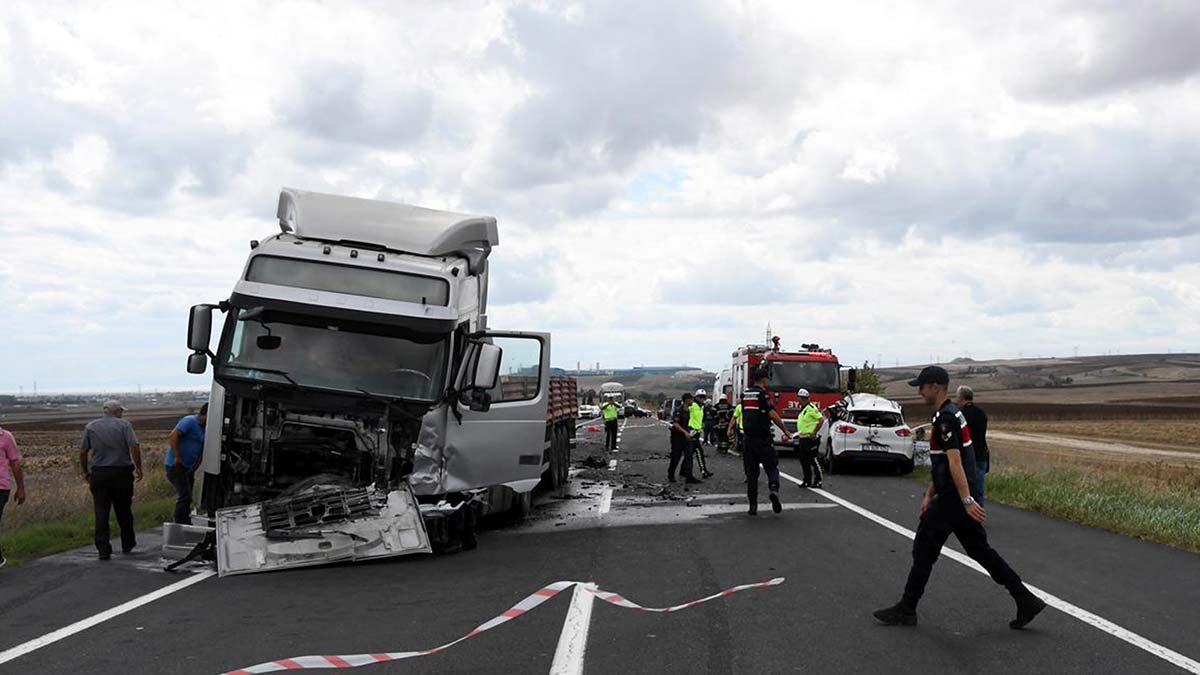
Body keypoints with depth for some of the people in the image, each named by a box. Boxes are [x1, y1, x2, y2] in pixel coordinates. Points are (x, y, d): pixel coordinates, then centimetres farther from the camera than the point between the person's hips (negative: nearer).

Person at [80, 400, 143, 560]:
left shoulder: (91, 426, 7)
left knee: (101, 513, 1)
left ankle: (103, 549, -6)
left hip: (98, 474, 1)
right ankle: (127, 545, 25)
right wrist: (138, 468, -3)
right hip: (121, 473, -1)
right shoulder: (124, 425, -3)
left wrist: (85, 471, 17)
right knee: (123, 511, 13)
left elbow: (82, 452, 6)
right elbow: (134, 447, -13)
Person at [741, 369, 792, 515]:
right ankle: (773, 489, -24)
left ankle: (753, 506, 7)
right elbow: (773, 415, -17)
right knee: (771, 467, 4)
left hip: (748, 439, 5)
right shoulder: (763, 394, -10)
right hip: (763, 439, -5)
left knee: (751, 472, 9)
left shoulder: (745, 394, 11)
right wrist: (786, 432, -11)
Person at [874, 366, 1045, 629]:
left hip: (952, 499, -10)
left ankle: (906, 610, 8)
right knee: (980, 550, 12)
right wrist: (930, 495, 22)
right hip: (960, 498, 10)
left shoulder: (946, 418, -17)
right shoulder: (952, 414, 15)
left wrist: (967, 500, -31)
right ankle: (1026, 600, 12)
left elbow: (955, 461, -25)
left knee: (924, 549, 0)